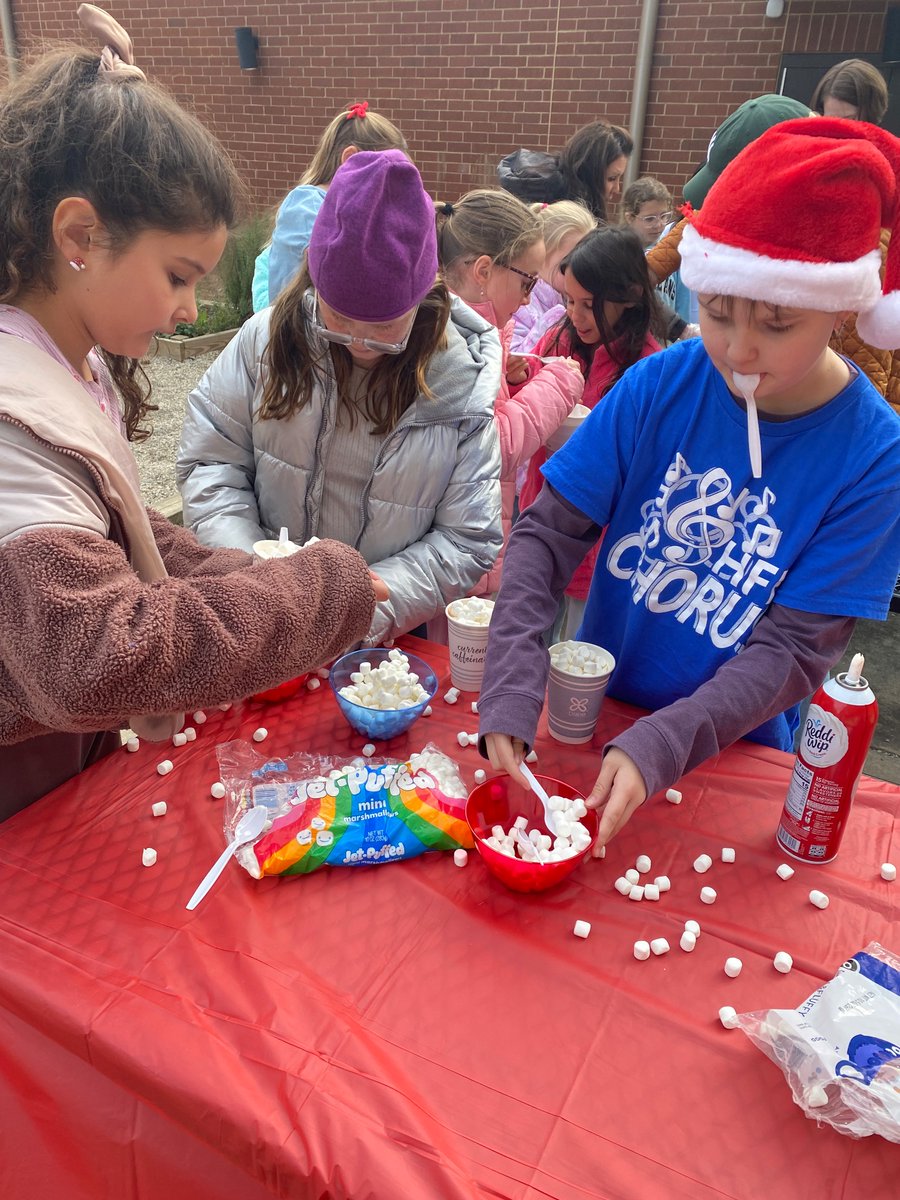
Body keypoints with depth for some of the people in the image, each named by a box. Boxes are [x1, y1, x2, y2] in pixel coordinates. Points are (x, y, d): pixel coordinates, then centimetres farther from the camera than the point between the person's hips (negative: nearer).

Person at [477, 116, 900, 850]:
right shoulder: (658, 386, -15)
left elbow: (793, 651, -19)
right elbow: (548, 533, -16)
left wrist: (657, 748, -32)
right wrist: (511, 691, -29)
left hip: (729, 751, -1)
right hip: (594, 707, 2)